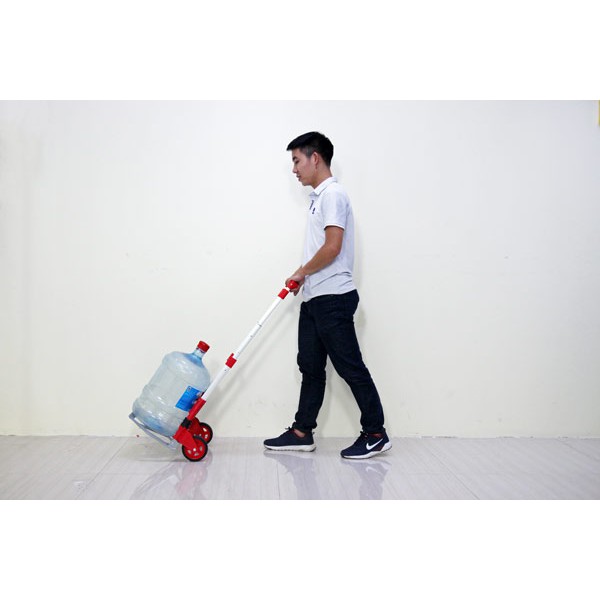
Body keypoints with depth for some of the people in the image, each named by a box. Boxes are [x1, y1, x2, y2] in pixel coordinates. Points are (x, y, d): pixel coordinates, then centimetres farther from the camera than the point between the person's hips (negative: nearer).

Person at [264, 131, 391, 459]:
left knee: (350, 367, -3)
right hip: (315, 298, 10)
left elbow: (332, 247, -21)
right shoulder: (320, 196, 18)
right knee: (311, 367, 13)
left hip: (332, 297, -10)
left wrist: (302, 271, -8)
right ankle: (302, 432, 20)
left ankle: (375, 433, 6)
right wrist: (302, 278, 14)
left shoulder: (332, 194, -12)